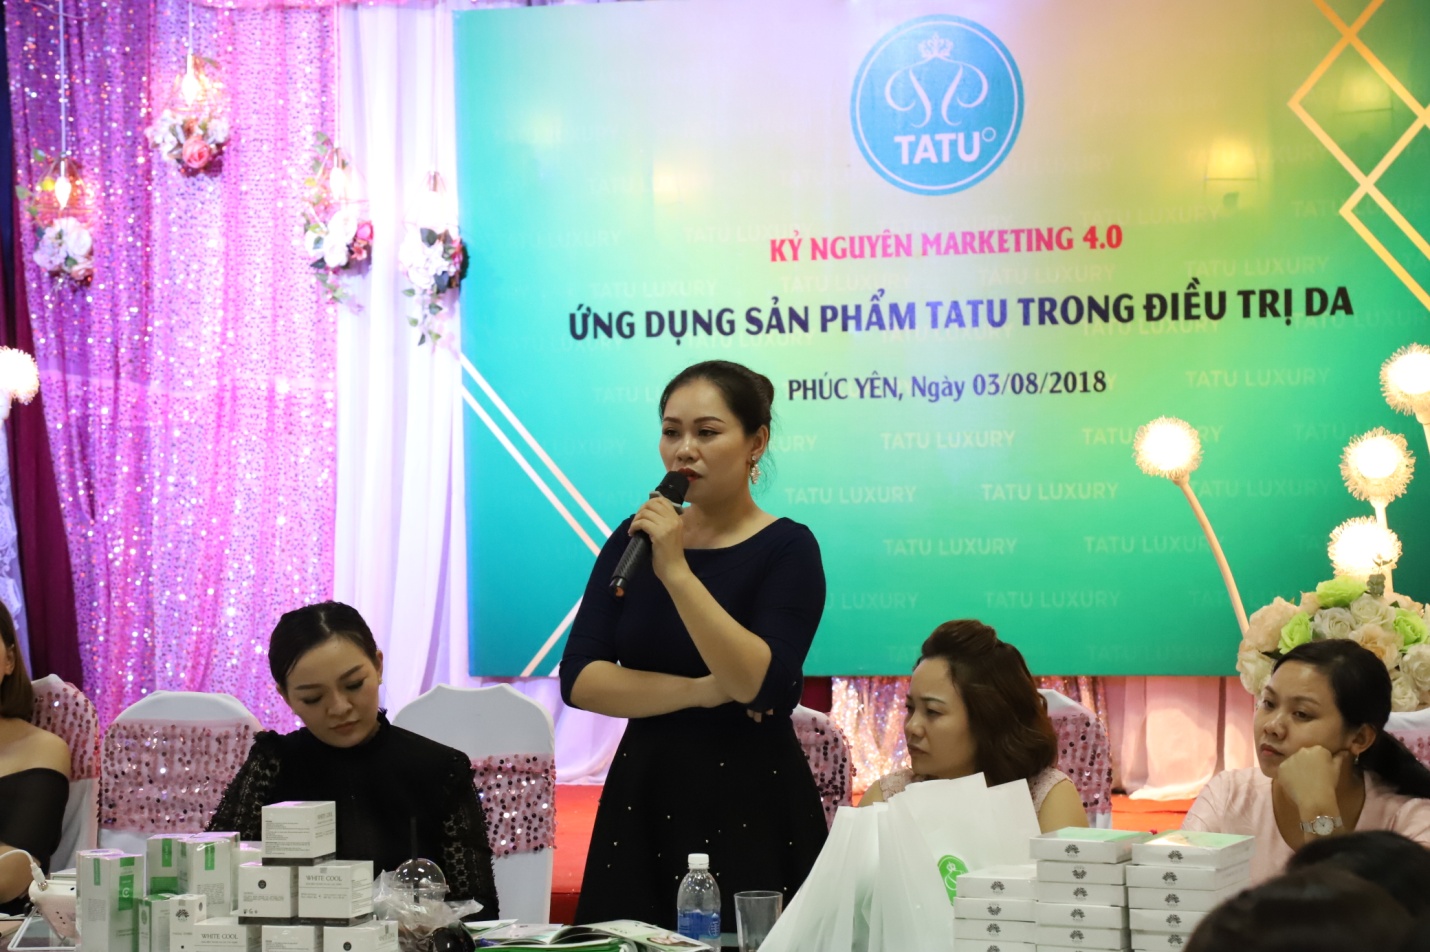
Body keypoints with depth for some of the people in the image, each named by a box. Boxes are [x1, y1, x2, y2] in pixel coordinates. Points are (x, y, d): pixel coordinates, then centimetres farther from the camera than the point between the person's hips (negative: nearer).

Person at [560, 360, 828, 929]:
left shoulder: (787, 548, -7)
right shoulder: (634, 539, 5)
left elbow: (757, 684, -21)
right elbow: (579, 679, -4)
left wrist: (676, 571, -25)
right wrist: (700, 691, -15)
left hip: (750, 810, -4)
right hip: (642, 800, 4)